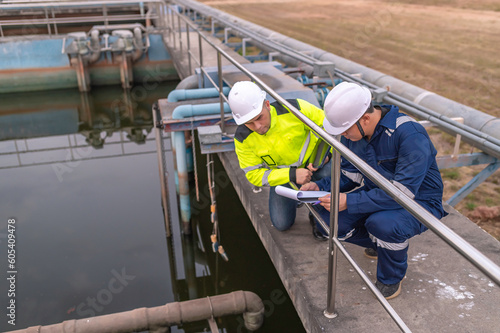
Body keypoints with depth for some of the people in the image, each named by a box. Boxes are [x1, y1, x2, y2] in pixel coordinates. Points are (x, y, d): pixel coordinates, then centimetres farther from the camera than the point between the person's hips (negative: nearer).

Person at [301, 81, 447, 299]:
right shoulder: (352, 134, -8)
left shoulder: (409, 134, -31)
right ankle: (380, 245, 15)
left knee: (383, 223, -37)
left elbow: (403, 192, -34)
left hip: (419, 201, -6)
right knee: (331, 216, -14)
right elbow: (349, 175, 4)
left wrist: (350, 202, -37)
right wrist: (320, 187, -14)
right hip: (378, 193, 7)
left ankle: (391, 278, -4)